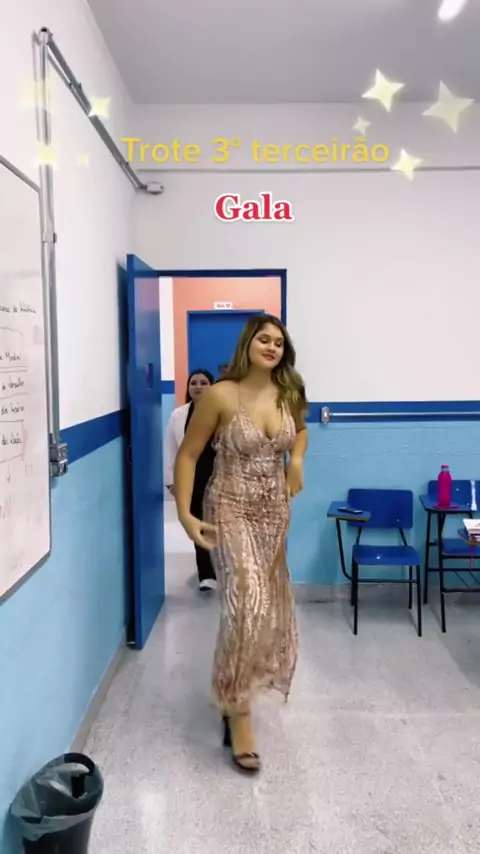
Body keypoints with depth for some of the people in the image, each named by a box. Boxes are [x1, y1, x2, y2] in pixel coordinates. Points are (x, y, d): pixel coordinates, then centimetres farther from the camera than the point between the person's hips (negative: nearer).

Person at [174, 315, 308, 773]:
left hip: (275, 512, 6)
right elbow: (187, 455, -9)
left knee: (269, 606, 15)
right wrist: (184, 514, -15)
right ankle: (238, 715, 0)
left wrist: (297, 459, 0)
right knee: (247, 604, -19)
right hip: (230, 511, -5)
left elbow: (300, 429, 21)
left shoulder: (289, 393, -1)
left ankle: (234, 690, 40)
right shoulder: (220, 395, -15)